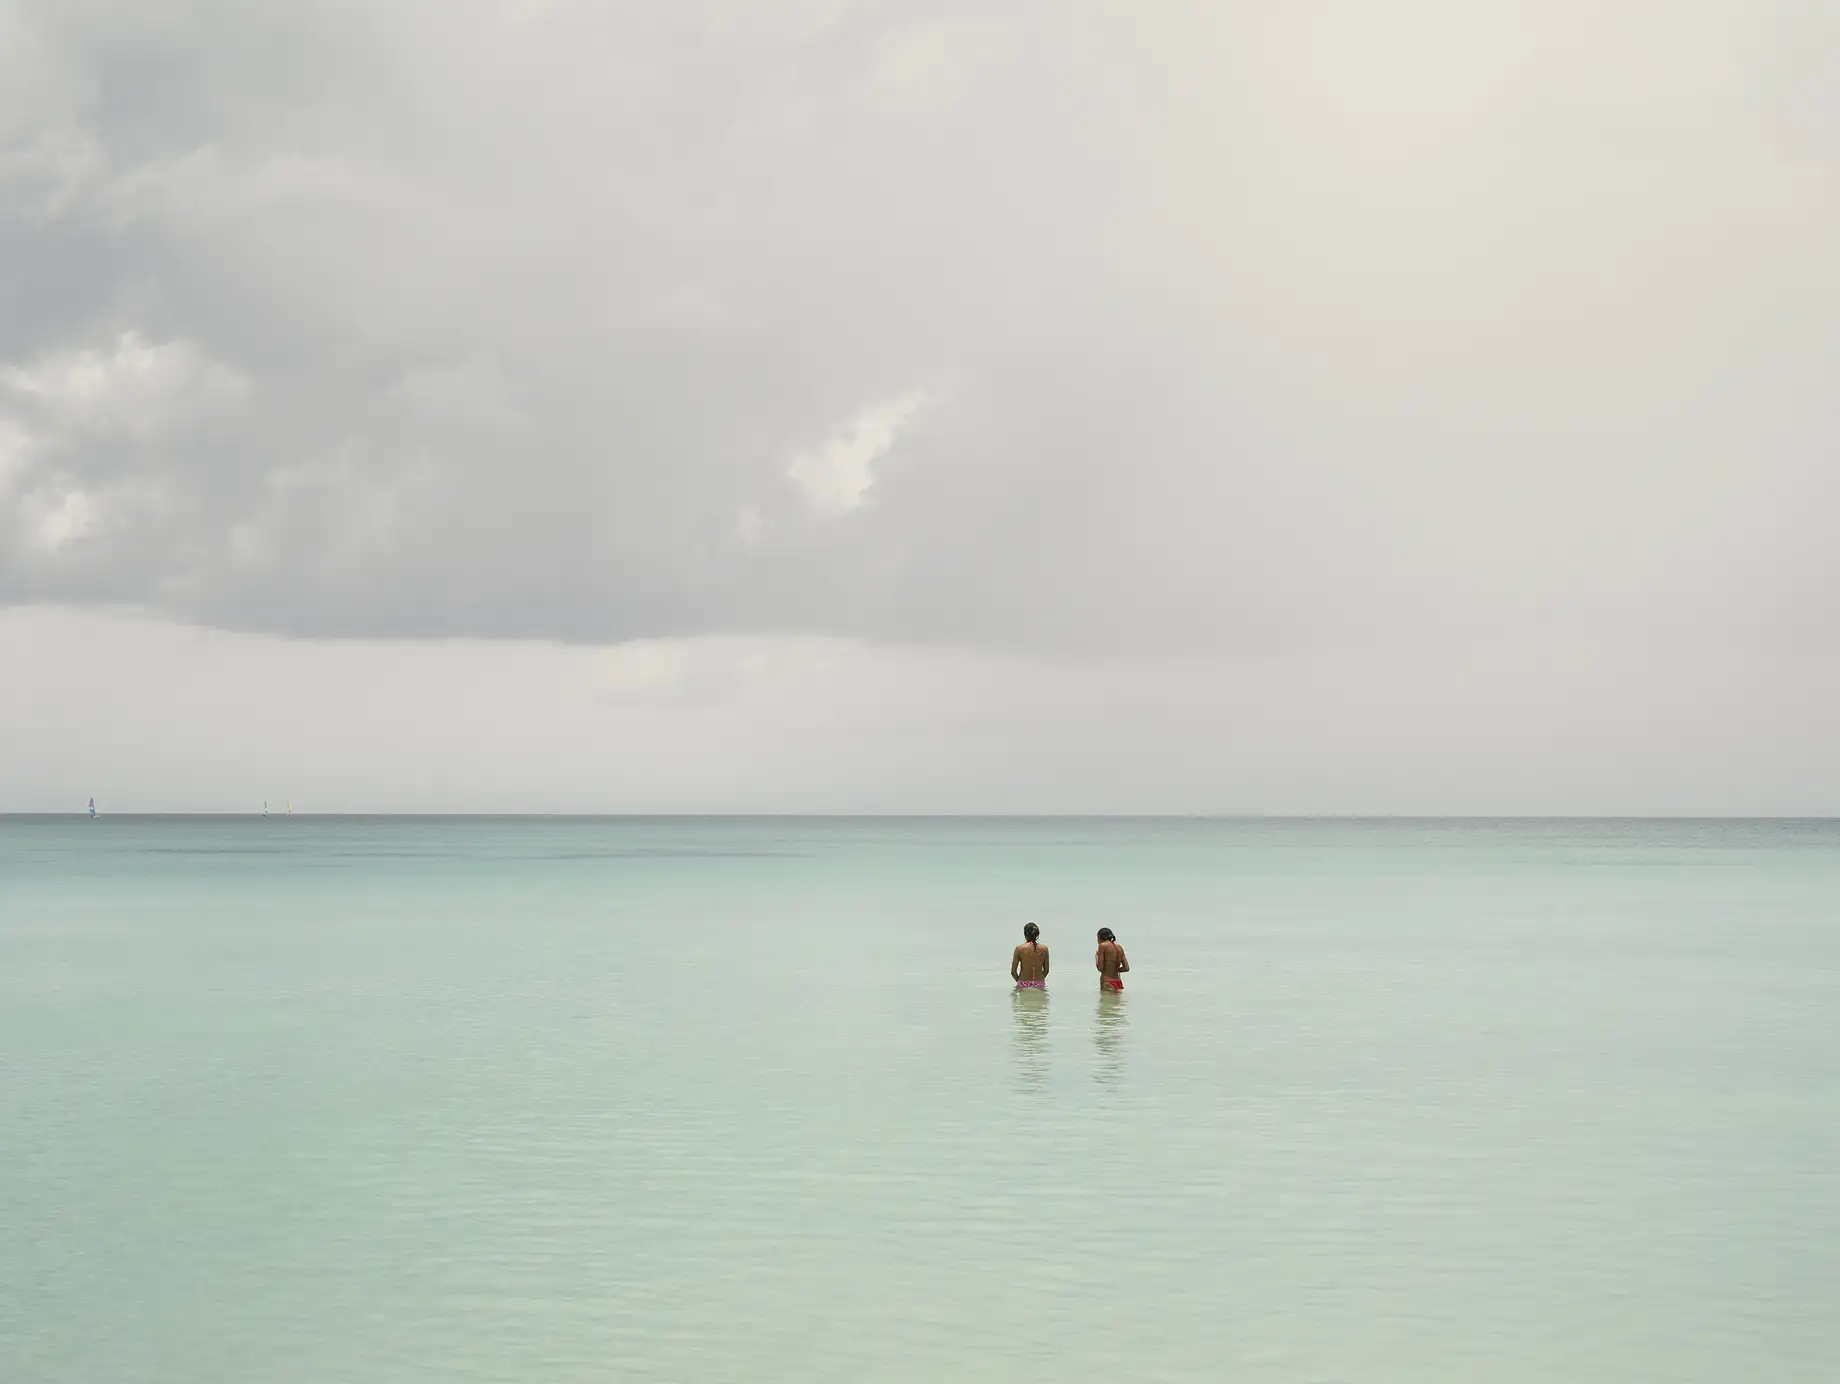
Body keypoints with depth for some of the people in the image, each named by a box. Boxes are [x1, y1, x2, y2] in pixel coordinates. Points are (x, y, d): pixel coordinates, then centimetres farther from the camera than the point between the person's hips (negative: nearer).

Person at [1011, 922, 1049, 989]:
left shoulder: (1019, 949, -5)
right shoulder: (1044, 949, 2)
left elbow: (1013, 971, -1)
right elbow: (1046, 970, 9)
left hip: (1023, 986, -2)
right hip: (1040, 985, 2)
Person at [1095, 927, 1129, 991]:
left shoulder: (1103, 945, -6)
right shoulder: (1119, 947, 12)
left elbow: (1100, 968, -9)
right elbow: (1126, 968, 10)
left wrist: (1096, 957, 10)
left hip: (1107, 984, -7)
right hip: (1118, 983, 7)